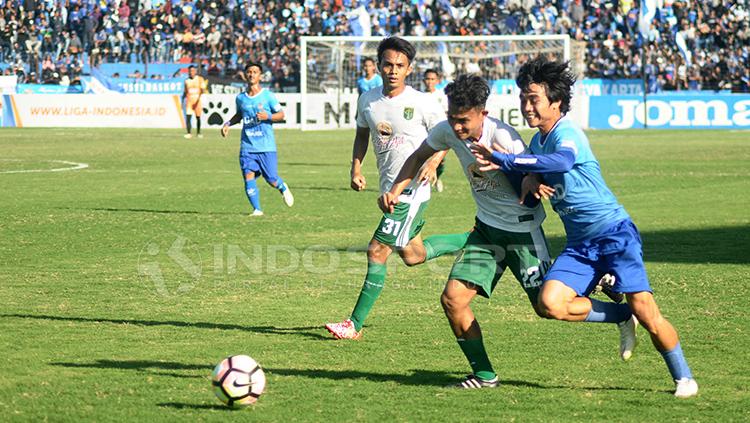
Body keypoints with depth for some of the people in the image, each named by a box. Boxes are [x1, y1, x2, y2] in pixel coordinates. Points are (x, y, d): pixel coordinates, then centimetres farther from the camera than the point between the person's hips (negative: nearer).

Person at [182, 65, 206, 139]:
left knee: (198, 117, 6)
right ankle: (189, 133, -13)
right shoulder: (187, 81, 10)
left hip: (197, 100, -1)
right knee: (188, 117, -13)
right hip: (189, 100, 1)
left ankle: (198, 133, 21)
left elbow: (203, 90, -7)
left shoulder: (200, 79, 1)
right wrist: (182, 101, 11)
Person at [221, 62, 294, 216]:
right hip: (247, 146, 3)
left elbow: (281, 115, 1)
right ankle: (257, 209, -4)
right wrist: (228, 123, 10)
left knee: (271, 180, -1)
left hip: (266, 146, -3)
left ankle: (283, 188, 34)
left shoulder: (268, 96, -2)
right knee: (248, 176, -11)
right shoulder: (240, 98, 9)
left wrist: (268, 117, -17)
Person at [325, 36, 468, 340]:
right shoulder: (367, 100, 4)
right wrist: (356, 167, 4)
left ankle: (355, 325, -4)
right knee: (412, 255, 18)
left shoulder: (421, 103, -12)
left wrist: (433, 162, -20)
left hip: (412, 191, -8)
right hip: (389, 189, 8)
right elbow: (362, 135, 19)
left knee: (377, 252, -10)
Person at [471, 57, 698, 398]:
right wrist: (529, 178, -1)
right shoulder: (537, 140, 10)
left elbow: (561, 161, -39)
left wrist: (505, 160, -37)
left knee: (645, 311, -12)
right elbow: (532, 172, 24)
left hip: (614, 232, -7)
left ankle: (683, 377, 8)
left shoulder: (567, 133, -17)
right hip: (579, 243, 7)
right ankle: (623, 317, 6)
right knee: (550, 302, -16)